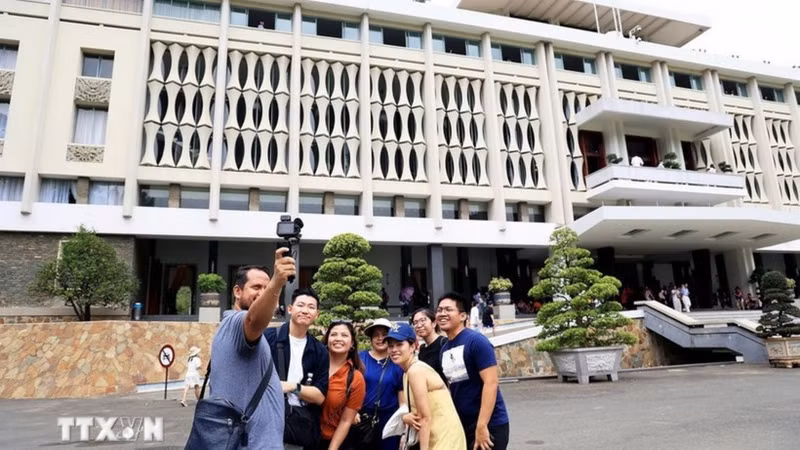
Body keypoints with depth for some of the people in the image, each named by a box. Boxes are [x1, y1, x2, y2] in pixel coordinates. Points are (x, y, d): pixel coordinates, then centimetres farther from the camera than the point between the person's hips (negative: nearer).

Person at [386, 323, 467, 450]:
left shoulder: (416, 370, -18)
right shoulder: (407, 373, 10)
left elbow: (425, 417, -19)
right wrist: (405, 417, -8)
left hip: (446, 439, -9)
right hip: (434, 440, 9)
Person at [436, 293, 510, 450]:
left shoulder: (476, 341, -14)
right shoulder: (444, 349, 7)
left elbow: (491, 383, -20)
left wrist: (481, 426, -23)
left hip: (489, 426, -7)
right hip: (462, 426, 7)